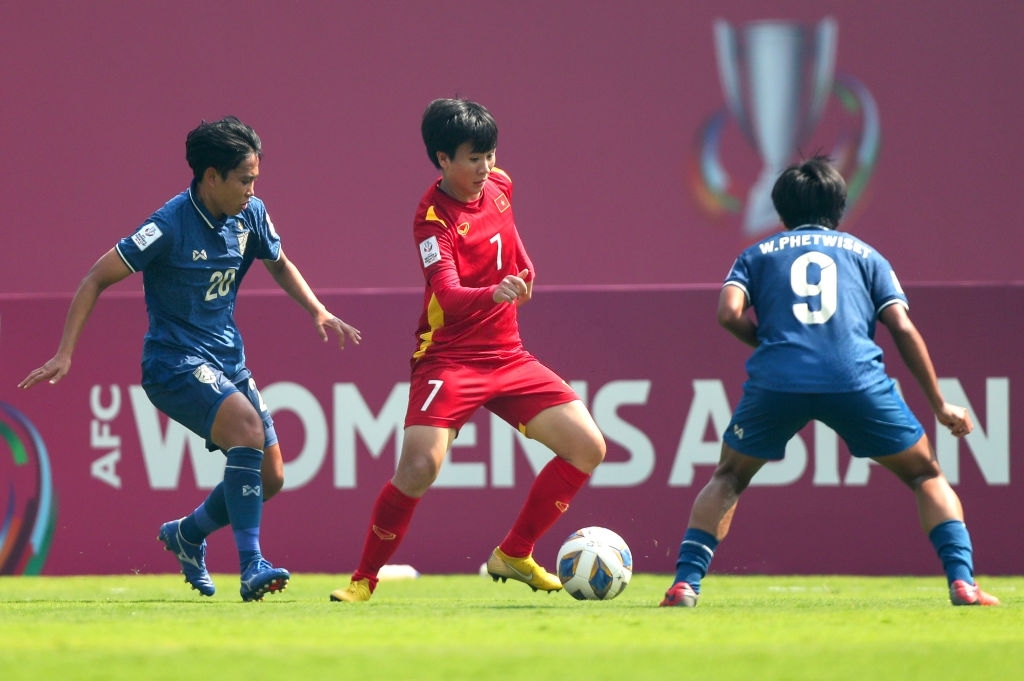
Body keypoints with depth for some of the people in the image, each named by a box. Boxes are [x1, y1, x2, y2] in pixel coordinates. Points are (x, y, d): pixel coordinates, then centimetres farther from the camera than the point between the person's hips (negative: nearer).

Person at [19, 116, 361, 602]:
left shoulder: (250, 215, 1)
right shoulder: (170, 226, -18)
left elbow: (280, 265, 23)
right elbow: (96, 279, -12)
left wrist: (319, 312, 8)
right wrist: (65, 354, -17)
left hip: (228, 359, 8)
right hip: (175, 362, -8)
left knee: (269, 476, 3)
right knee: (247, 423, -32)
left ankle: (187, 534, 32)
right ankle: (251, 567, -34)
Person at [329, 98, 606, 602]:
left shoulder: (498, 186, 4)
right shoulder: (433, 218, -18)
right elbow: (448, 296, -33)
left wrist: (524, 269, 16)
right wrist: (494, 294, -50)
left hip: (507, 356, 7)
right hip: (450, 359, -7)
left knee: (587, 447, -2)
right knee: (419, 466, -25)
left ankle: (513, 555, 12)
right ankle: (364, 579, -5)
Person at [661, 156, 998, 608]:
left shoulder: (759, 254, 25)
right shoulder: (865, 254, 25)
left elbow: (729, 313, 6)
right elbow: (903, 329, 14)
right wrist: (940, 406, 18)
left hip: (776, 381, 0)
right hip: (857, 379, 0)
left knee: (728, 478, 24)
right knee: (926, 475, 17)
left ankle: (685, 583, 9)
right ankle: (962, 582, -1)